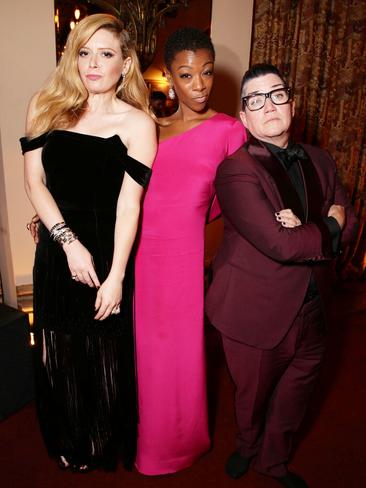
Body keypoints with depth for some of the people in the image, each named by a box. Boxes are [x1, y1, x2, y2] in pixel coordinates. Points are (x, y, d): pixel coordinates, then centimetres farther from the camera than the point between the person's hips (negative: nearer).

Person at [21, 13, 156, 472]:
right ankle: (70, 441, 44)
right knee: (59, 351, 16)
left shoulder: (137, 123, -8)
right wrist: (69, 241, -14)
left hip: (108, 249, -3)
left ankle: (105, 444, 41)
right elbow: (34, 182, -2)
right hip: (57, 248, 3)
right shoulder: (46, 106, 2)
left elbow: (129, 203, -13)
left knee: (106, 353, 12)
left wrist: (115, 275, -17)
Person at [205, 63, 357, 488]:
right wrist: (328, 227, -11)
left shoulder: (318, 161, 5)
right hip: (257, 313, -6)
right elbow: (280, 244, -27)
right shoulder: (236, 169, -19)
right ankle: (246, 447, 54)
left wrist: (305, 229, -19)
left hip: (310, 309, 6)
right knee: (252, 395, 19)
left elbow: (347, 221, 1)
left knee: (294, 395, 24)